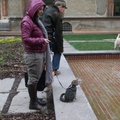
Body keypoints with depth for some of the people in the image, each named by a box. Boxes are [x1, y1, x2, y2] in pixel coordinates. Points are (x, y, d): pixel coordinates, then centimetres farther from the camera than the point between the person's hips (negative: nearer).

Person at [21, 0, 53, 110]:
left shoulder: (35, 20, 14)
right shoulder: (27, 22, -15)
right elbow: (25, 39, -20)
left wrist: (44, 39, 5)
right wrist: (41, 40, -20)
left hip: (40, 53, 9)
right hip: (33, 55, -9)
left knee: (36, 78, 16)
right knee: (33, 79, 1)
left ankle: (35, 99, 29)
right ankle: (33, 103, 13)